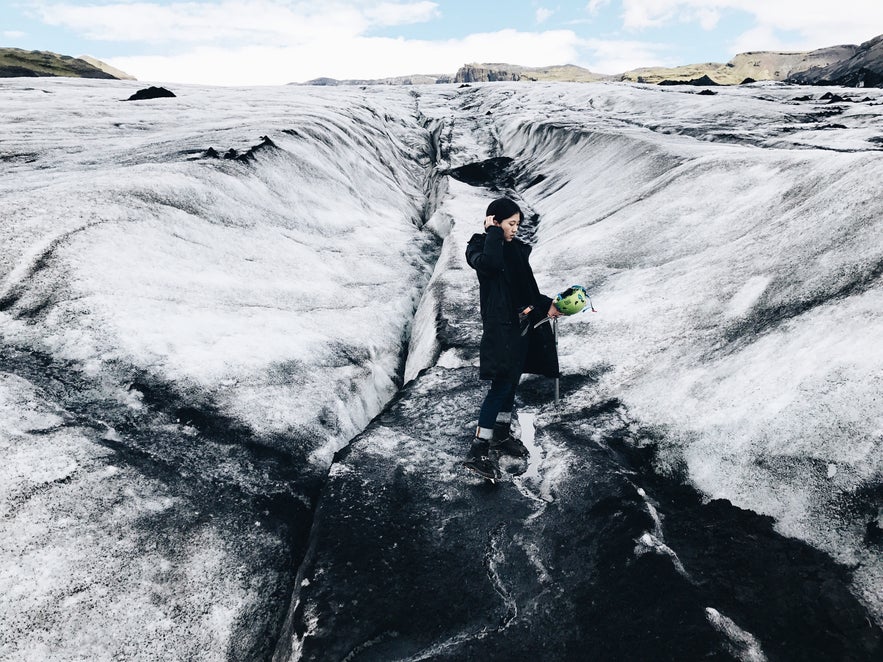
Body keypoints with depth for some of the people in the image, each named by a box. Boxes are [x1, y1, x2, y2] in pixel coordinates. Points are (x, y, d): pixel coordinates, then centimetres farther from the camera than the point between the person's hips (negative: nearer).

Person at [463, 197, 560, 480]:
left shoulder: (516, 248, 14)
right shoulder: (479, 246, -5)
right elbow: (489, 263, -30)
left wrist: (545, 305, 10)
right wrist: (493, 232, -17)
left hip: (523, 324, 8)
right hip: (500, 326, -8)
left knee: (512, 382, 14)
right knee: (501, 384, -13)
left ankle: (502, 435, 29)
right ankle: (478, 451, -9)